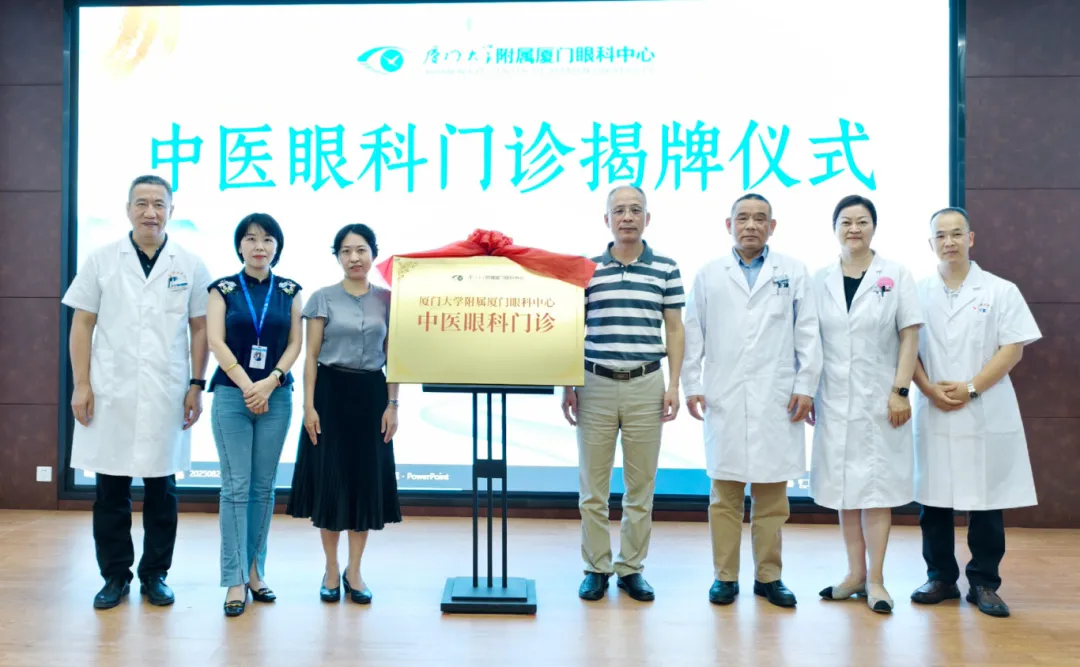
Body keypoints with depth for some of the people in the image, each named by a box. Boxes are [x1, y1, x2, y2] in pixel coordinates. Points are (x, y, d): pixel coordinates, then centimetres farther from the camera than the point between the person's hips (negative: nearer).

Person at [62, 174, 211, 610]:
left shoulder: (190, 266, 3)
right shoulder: (100, 261, 4)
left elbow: (199, 328, 5)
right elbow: (82, 325, 4)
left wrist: (196, 385, 0)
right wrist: (81, 385, -3)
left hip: (166, 395, 0)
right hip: (110, 393, 0)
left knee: (162, 488, 7)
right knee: (111, 489, 6)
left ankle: (155, 574, 20)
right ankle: (114, 576, 19)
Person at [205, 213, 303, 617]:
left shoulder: (290, 291, 8)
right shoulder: (222, 289, 4)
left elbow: (295, 343, 3)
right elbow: (216, 342, -5)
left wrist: (270, 382, -12)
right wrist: (247, 386, -14)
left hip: (276, 397, 2)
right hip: (231, 395, -2)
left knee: (263, 487, 6)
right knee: (236, 487, -4)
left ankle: (254, 571, 17)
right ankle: (236, 581, -1)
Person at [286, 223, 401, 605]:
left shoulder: (386, 300, 5)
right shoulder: (323, 298, 0)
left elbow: (392, 358, 6)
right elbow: (311, 356, -2)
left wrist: (392, 405, -1)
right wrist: (309, 406, -9)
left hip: (371, 394, 2)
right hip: (331, 392, -2)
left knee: (367, 480, 5)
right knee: (330, 480, 2)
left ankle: (354, 570, 19)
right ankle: (331, 570, 18)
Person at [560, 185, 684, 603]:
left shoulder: (666, 269, 4)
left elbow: (674, 329, 6)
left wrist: (674, 384, -2)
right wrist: (567, 385, 2)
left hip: (646, 385, 0)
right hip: (595, 384, 0)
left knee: (641, 485, 7)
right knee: (592, 485, 5)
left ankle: (632, 568, 20)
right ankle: (596, 568, 18)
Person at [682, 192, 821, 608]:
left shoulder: (794, 273, 9)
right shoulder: (708, 275, 9)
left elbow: (808, 334, 5)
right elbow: (693, 335, 7)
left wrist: (805, 386, -2)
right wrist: (691, 385, 0)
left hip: (777, 400, 0)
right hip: (724, 399, 0)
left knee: (772, 493, 5)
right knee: (725, 492, 4)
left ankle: (768, 577, 17)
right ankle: (725, 576, 13)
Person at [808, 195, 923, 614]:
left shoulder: (896, 276, 0)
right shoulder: (820, 281, 6)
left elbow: (909, 337, -2)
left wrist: (901, 391, -10)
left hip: (879, 400, -2)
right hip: (834, 401, 3)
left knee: (877, 488, 1)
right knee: (843, 488, 8)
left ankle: (875, 580, 10)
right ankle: (855, 574, 19)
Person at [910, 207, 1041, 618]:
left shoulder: (1000, 291, 3)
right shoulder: (918, 293, 6)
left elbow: (1013, 348, -3)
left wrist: (971, 389, -13)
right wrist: (929, 389, -11)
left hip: (986, 414, -1)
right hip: (933, 414, 1)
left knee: (986, 503, 3)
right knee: (933, 500, 6)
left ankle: (983, 583, 16)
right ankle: (941, 578, 19)